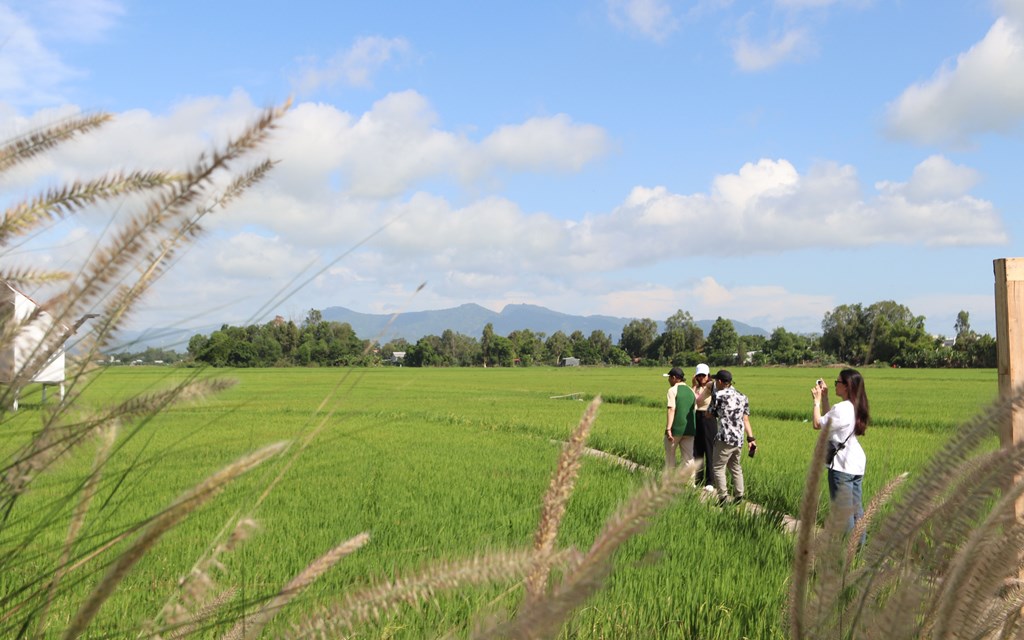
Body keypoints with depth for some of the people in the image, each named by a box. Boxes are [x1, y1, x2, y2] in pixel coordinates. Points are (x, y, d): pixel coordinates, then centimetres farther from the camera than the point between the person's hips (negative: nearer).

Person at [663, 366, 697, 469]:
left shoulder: (673, 390, -8)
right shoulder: (691, 391, 12)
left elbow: (672, 409, -16)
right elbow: (694, 408, 13)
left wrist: (668, 429, -19)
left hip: (675, 429, -5)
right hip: (689, 429, 5)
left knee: (670, 457, 11)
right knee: (688, 458, 7)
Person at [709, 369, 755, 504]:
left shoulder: (719, 395, -8)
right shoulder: (742, 397, 12)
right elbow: (746, 419, 10)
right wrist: (751, 439, 9)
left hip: (725, 439, -7)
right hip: (739, 439, 7)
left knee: (718, 468, 0)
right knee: (736, 468, 16)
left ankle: (723, 498, -4)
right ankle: (739, 498, 17)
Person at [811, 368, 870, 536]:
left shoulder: (842, 408, -21)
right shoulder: (855, 407, 9)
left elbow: (817, 423, -14)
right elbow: (828, 419, 20)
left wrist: (817, 400, -5)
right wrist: (824, 397, 16)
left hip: (842, 465, -9)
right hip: (856, 463, 9)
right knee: (856, 508, 15)